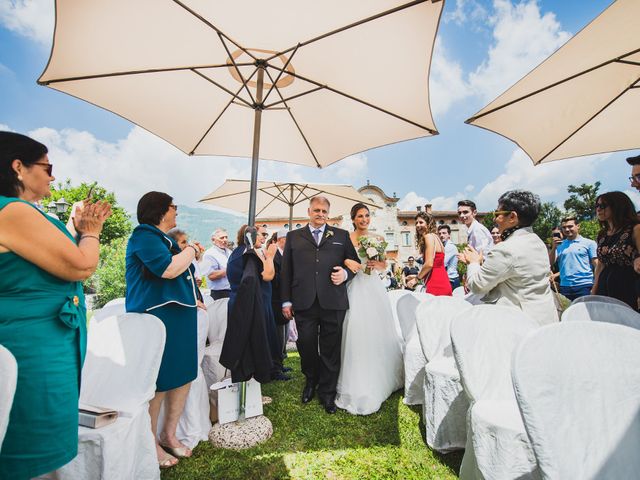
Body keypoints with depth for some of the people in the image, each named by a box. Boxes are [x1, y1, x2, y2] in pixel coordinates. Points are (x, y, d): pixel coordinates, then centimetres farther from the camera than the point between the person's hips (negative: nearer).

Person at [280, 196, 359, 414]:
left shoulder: (341, 236, 12)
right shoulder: (294, 236, 12)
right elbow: (286, 271, 8)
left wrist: (346, 274, -9)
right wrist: (286, 301, 3)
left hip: (333, 303, 0)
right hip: (304, 303, 1)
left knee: (330, 349, 8)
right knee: (306, 346, 8)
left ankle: (327, 393, 27)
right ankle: (311, 381, 37)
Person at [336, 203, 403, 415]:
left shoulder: (377, 239, 9)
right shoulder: (346, 238, -2)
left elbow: (384, 266, 13)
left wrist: (376, 264, -8)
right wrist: (347, 262, -23)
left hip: (374, 288, 4)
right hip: (355, 289, -4)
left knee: (378, 332, 10)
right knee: (357, 333, -4)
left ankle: (381, 379, 32)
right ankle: (359, 387, 10)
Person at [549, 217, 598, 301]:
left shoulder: (589, 243, 3)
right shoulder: (559, 245, 11)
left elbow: (597, 265, 0)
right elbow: (550, 263, 5)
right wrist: (554, 247, -8)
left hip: (584, 286, -3)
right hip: (564, 287, 3)